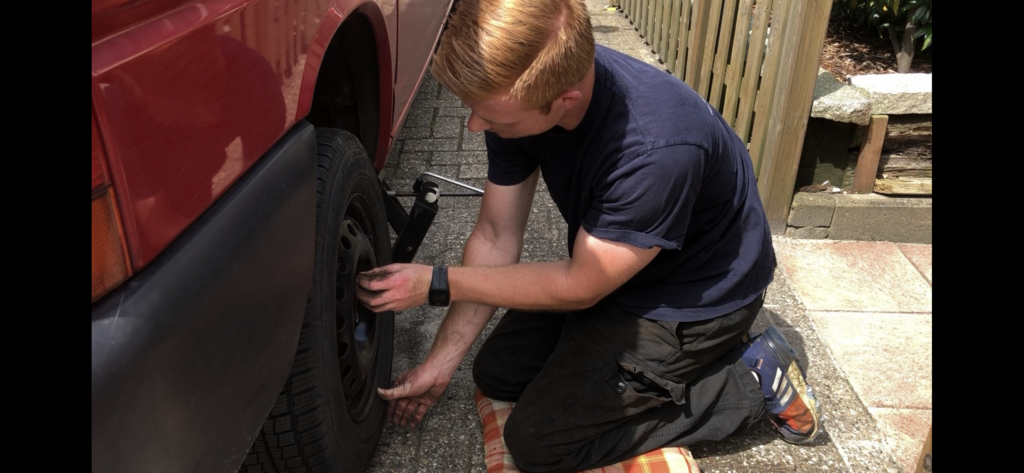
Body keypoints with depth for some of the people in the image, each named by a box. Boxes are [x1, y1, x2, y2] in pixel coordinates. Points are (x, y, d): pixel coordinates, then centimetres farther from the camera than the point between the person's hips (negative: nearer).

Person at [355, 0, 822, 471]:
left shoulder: (659, 146, -40)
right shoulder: (519, 90, -18)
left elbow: (580, 287, -23)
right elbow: (495, 237, -8)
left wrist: (437, 284, -20)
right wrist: (439, 363, -7)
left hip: (695, 296, -7)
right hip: (602, 267, 7)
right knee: (497, 372, 10)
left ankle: (750, 379, 1)